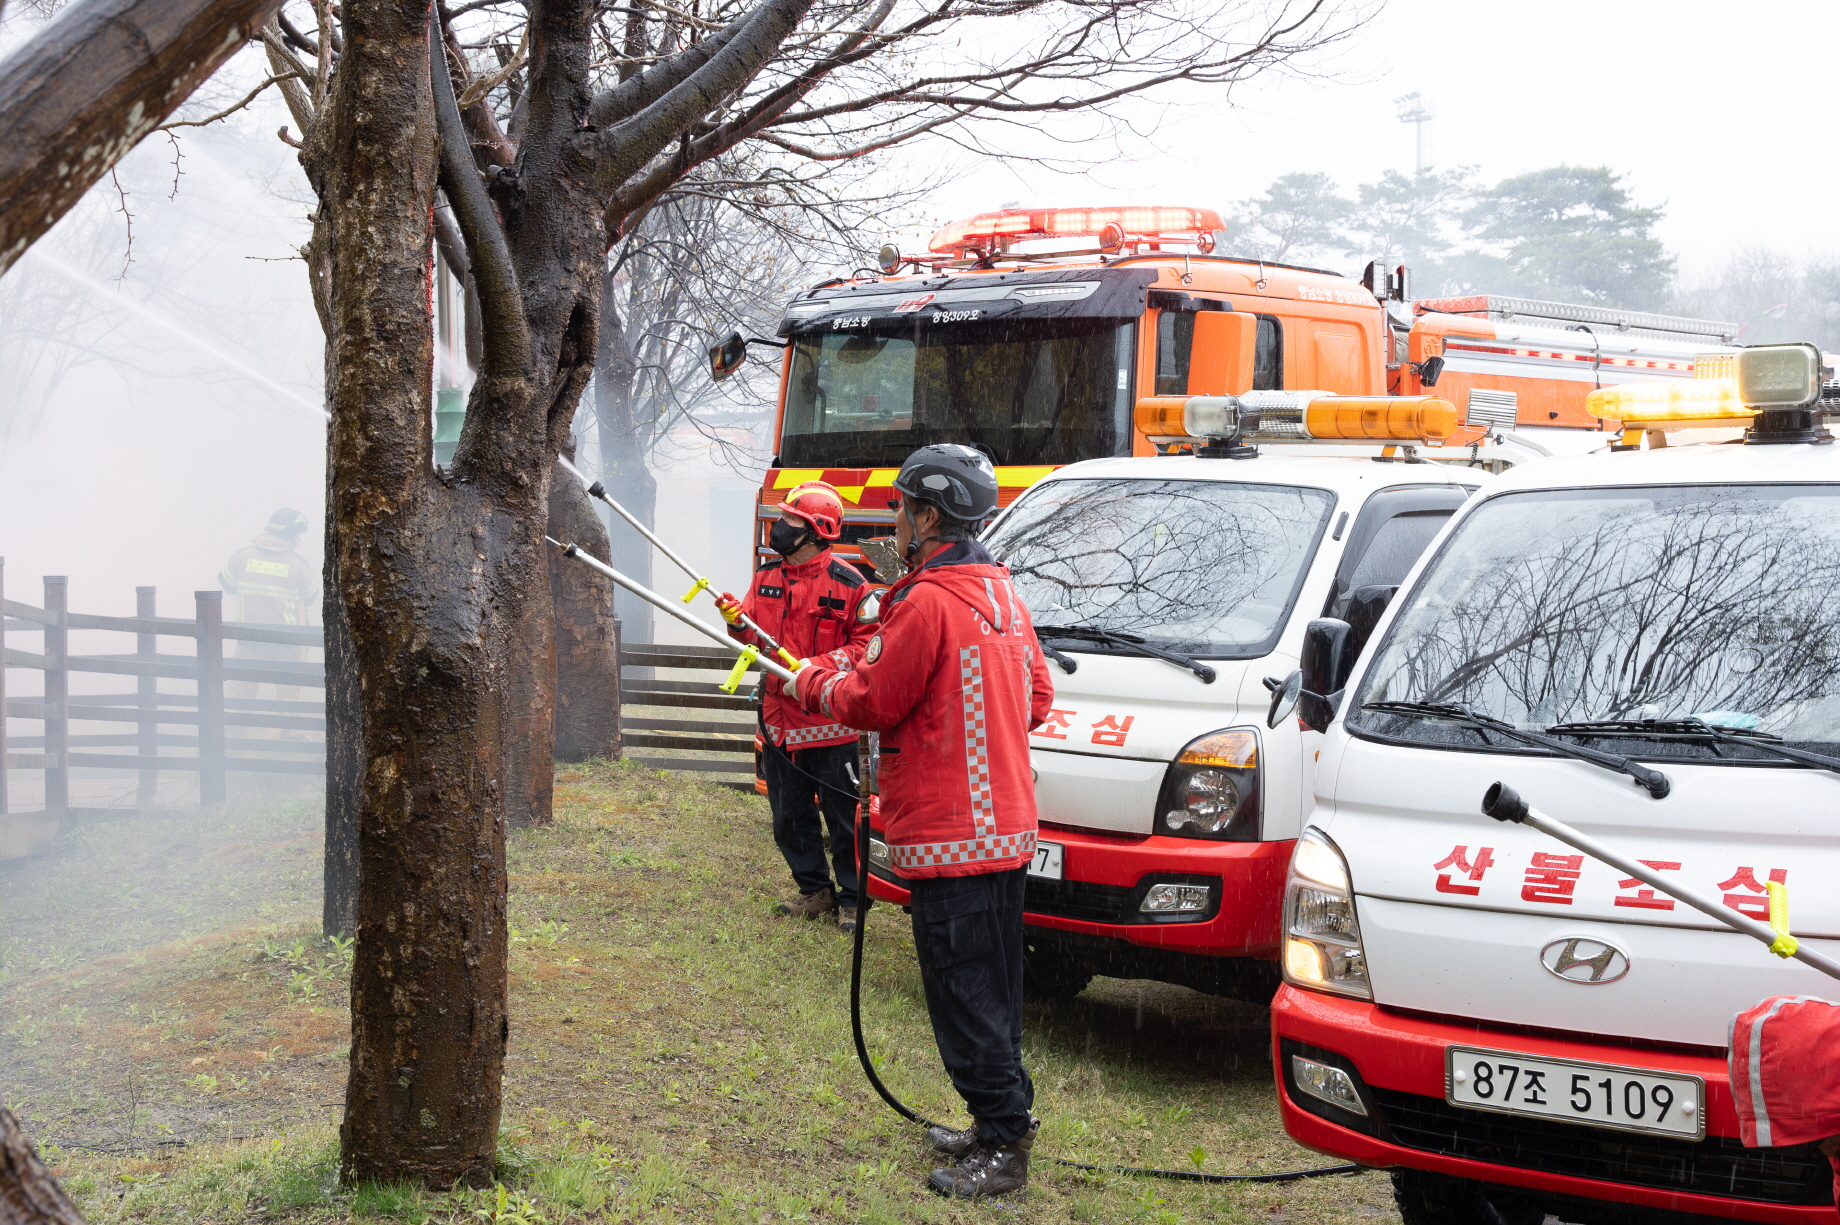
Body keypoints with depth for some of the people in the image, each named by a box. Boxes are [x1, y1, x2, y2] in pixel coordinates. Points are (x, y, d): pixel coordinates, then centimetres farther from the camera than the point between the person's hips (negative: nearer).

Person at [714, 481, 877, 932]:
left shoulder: (847, 584, -11)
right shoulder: (767, 577, 8)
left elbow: (869, 644, -11)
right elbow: (754, 631, 14)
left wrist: (818, 668, -20)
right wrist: (738, 619, -9)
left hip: (830, 721, -6)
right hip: (779, 719, 6)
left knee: (843, 816, 1)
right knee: (789, 816, 14)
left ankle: (852, 899, 13)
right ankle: (815, 890, 28)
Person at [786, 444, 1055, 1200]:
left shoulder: (927, 602, -17)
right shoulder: (1001, 592, 13)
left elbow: (873, 703, -11)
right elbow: (1037, 697, 18)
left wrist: (812, 682, 7)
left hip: (951, 836, -10)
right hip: (1005, 827, 10)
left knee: (965, 992, -5)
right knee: (991, 989, 17)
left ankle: (1002, 1149, -2)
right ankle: (1004, 1122, 26)